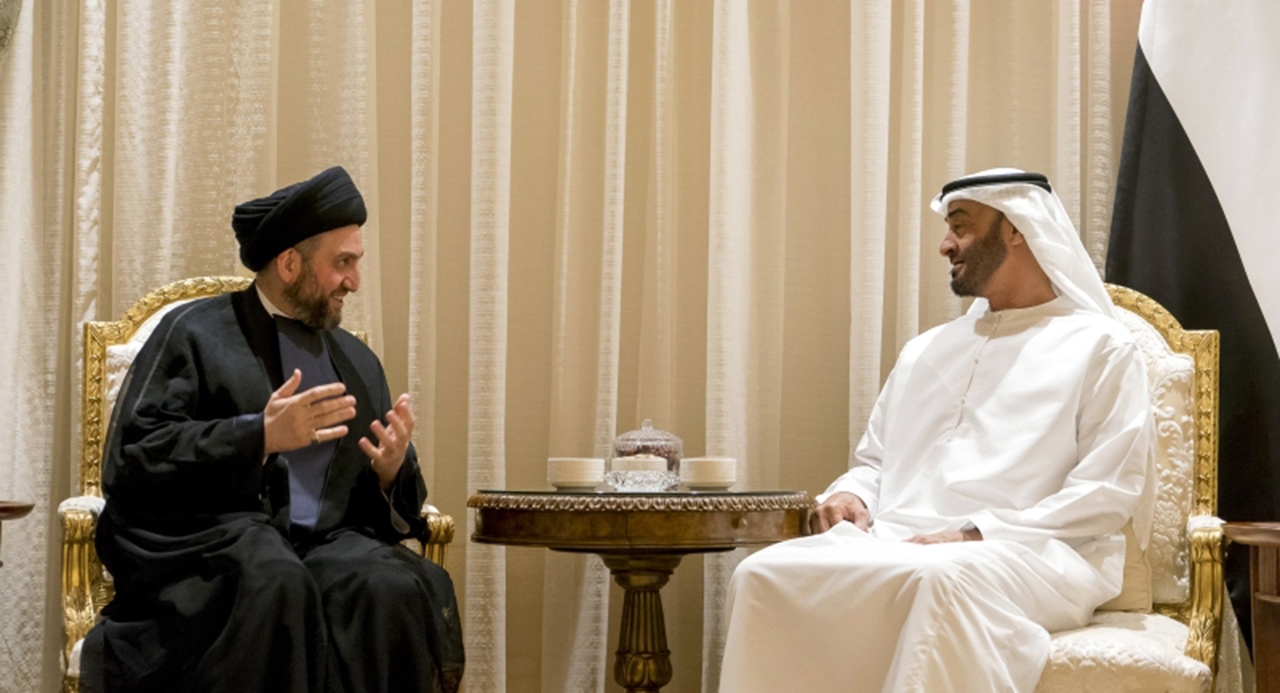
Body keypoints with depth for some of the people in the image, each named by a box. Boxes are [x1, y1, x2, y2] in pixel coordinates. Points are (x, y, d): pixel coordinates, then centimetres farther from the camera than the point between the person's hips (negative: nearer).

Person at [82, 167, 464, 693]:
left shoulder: (359, 362, 25)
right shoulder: (195, 332, 8)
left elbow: (392, 508, 23)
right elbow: (129, 460, -5)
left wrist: (392, 472, -2)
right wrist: (259, 437, -15)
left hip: (330, 541, 4)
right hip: (211, 541, -4)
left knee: (390, 586, -30)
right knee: (275, 584, -37)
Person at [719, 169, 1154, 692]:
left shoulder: (1100, 347, 8)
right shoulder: (925, 351, 28)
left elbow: (1107, 493, -4)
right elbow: (873, 461, 31)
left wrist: (977, 534, -15)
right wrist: (851, 494, 5)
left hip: (1030, 553, -5)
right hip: (897, 543, 5)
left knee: (946, 580, -42)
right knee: (764, 575, -25)